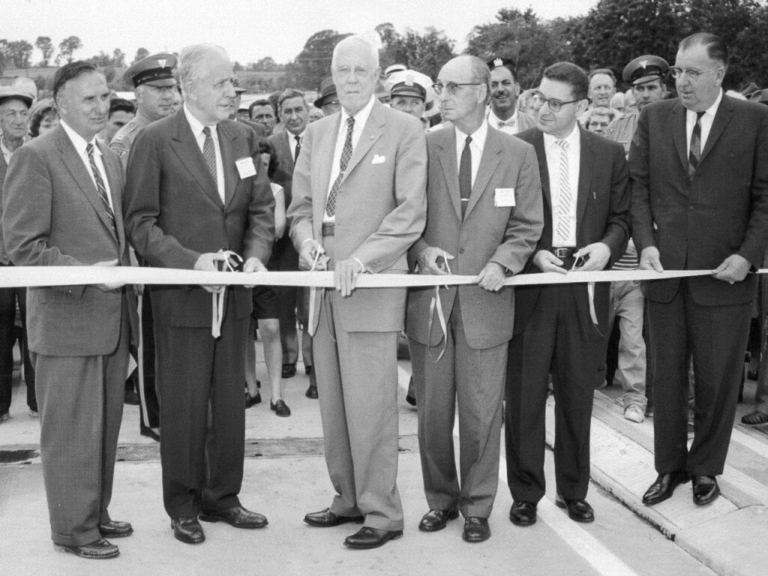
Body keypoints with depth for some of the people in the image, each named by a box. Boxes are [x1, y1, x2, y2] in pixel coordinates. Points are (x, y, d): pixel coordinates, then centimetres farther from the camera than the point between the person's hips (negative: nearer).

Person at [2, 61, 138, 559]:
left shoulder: (111, 159, 15)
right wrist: (89, 274, -19)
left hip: (113, 317, 7)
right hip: (68, 319, -7)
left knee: (106, 425, 16)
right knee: (72, 430, 2)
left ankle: (97, 512, 30)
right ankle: (73, 528, 16)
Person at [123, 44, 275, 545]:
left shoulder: (243, 137, 8)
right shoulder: (155, 141, -7)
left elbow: (262, 208, 8)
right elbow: (140, 222, -9)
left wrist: (257, 254, -11)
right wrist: (191, 261, -21)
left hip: (234, 294, 5)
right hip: (182, 296, -5)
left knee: (230, 402, 13)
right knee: (184, 406, 5)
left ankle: (222, 496, 28)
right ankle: (183, 506, 21)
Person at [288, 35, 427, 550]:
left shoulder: (404, 130, -2)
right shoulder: (316, 133, 16)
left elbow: (410, 212, -8)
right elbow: (301, 204, 18)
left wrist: (362, 258, -18)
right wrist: (307, 238, -4)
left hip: (371, 287, -6)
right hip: (323, 286, 6)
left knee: (370, 406, -4)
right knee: (333, 405, 11)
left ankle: (382, 513, 7)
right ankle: (349, 498, 24)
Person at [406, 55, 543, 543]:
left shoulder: (518, 154, 3)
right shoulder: (423, 147, 2)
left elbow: (528, 226, 4)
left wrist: (502, 263, -12)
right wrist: (421, 248, -12)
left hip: (485, 301, -1)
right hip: (430, 297, 1)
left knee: (482, 412, 5)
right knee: (432, 411, 10)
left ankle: (477, 507, 21)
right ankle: (441, 499, 27)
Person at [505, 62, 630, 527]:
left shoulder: (609, 154, 6)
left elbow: (621, 217, 10)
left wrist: (607, 246, -9)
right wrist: (532, 254, -14)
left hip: (585, 288, 2)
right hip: (530, 285, -2)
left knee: (578, 396, 11)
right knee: (525, 396, 4)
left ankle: (574, 490, 27)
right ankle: (526, 493, 19)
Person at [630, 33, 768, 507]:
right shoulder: (654, 117, 5)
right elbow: (638, 186, 5)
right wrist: (646, 242, -8)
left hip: (725, 274, -2)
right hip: (665, 271, 2)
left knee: (718, 380, 8)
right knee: (667, 377, 11)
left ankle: (706, 467, 27)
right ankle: (670, 466, 27)